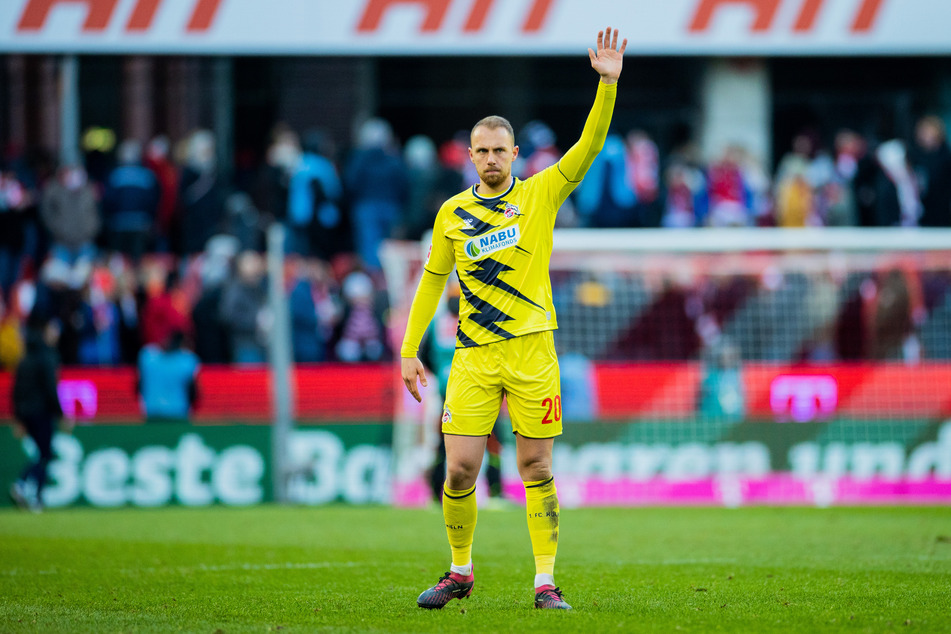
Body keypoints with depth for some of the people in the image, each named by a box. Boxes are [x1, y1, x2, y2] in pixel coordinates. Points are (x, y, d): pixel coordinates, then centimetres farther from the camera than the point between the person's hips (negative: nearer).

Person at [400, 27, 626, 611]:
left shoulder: (541, 194, 3)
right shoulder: (453, 213, 8)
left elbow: (588, 148, -7)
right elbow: (433, 279, 16)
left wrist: (608, 84, -19)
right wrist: (410, 350, 13)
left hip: (532, 350, -1)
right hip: (473, 356, 1)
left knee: (536, 470, 0)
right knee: (460, 470, -4)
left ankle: (546, 582, 4)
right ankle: (460, 572, 15)